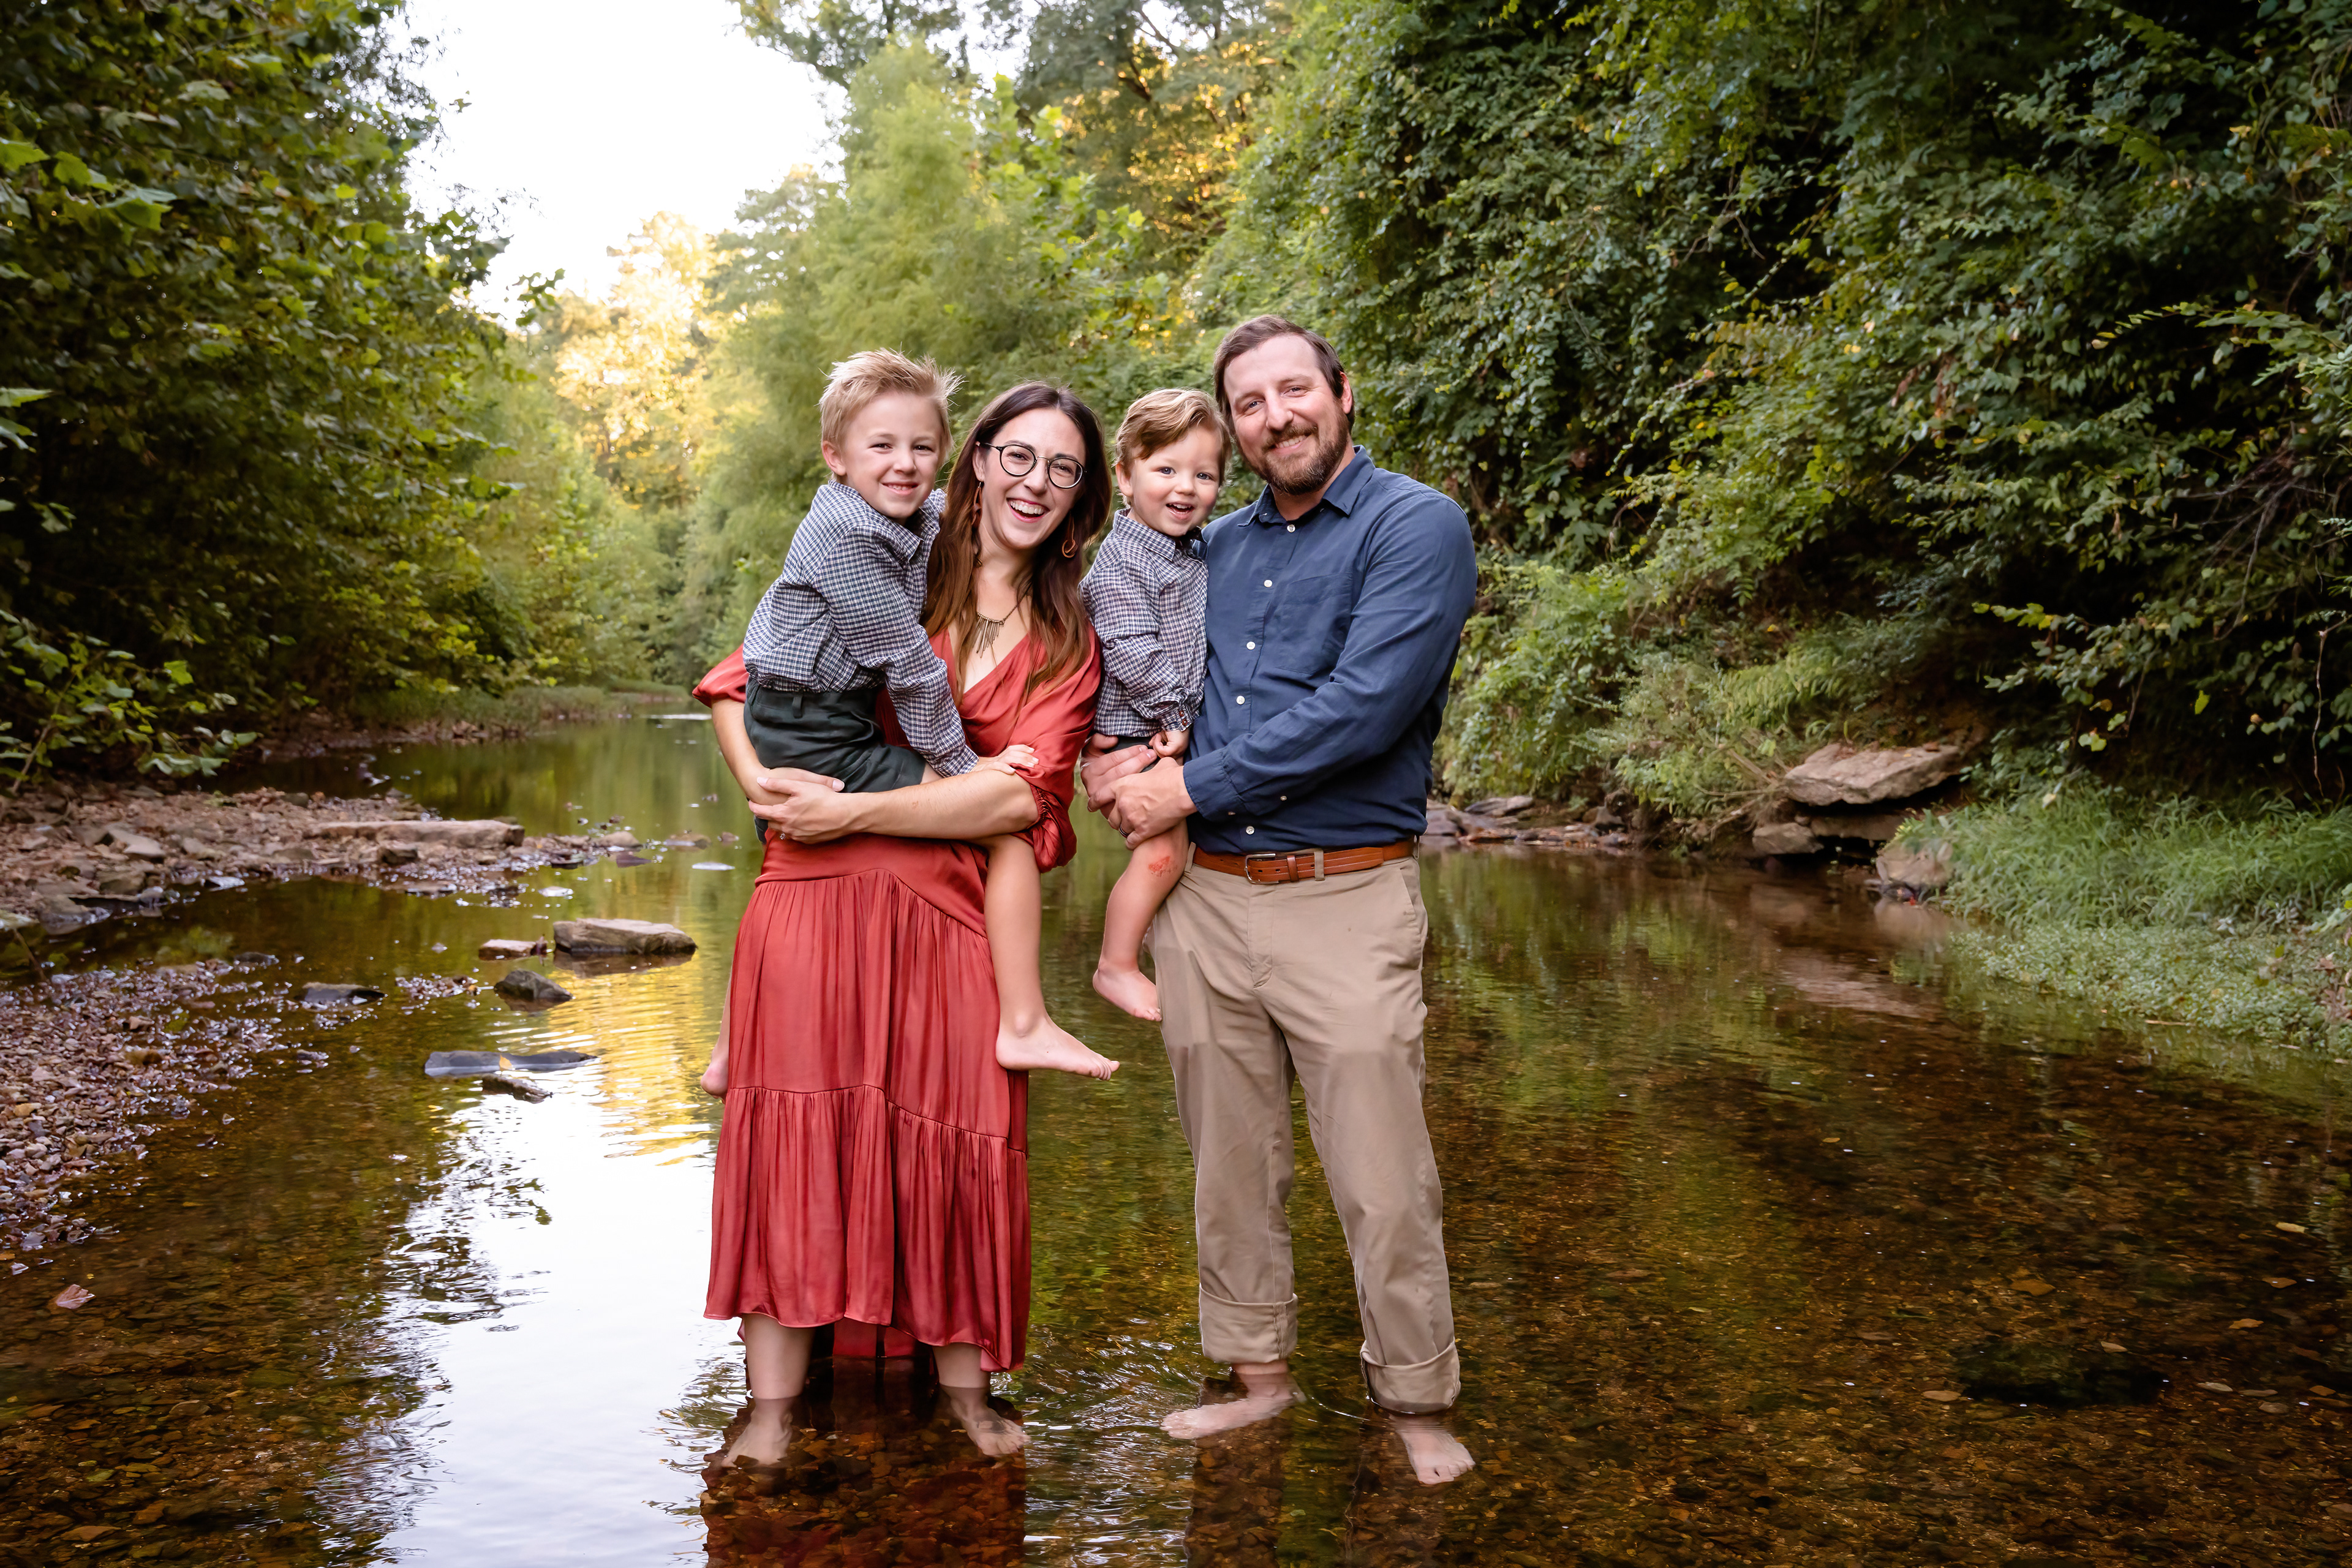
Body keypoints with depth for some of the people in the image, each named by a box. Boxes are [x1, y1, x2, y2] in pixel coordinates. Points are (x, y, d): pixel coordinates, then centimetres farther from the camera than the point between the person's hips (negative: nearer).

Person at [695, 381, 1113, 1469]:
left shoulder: (1070, 642, 9)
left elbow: (1022, 795, -5)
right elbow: (737, 683, 9)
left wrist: (854, 812, -12)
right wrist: (761, 782, -11)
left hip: (958, 913, 1)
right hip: (816, 894, -1)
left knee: (954, 1144, 6)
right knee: (800, 1130, -1)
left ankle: (964, 1388, 23)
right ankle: (772, 1407, 9)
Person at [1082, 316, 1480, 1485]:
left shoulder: (1416, 527, -6)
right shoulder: (1213, 547, 14)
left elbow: (1362, 710, -18)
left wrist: (1188, 788, -12)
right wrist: (1107, 750, 3)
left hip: (1346, 901, -5)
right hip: (1204, 898, 6)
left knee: (1383, 1184, 1)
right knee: (1230, 1167, 14)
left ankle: (1417, 1405, 19)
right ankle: (1260, 1376, 31)